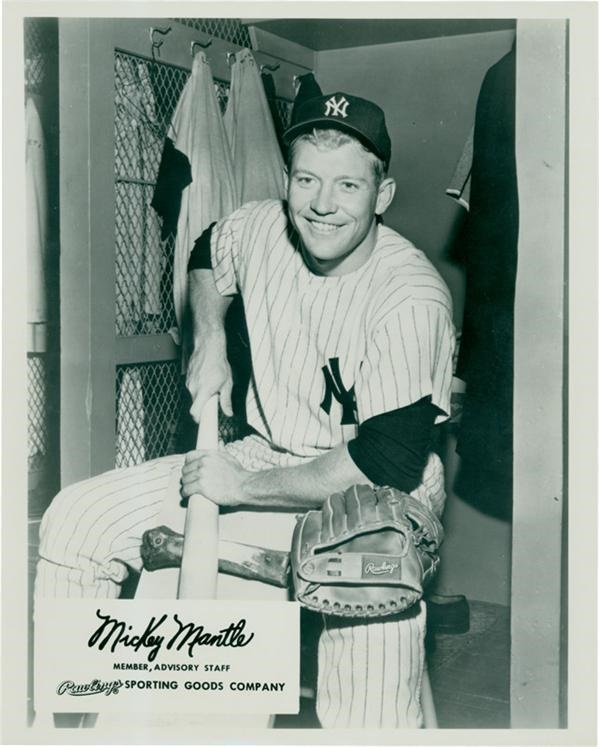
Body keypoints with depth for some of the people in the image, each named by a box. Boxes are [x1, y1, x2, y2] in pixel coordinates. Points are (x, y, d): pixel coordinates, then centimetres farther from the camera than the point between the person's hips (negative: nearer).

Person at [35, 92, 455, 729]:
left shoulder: (412, 298, -22)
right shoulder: (259, 228, -4)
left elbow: (388, 464, -28)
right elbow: (207, 256, 24)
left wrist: (243, 487, -21)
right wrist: (208, 342, 7)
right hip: (266, 459, 6)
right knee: (74, 522, -4)